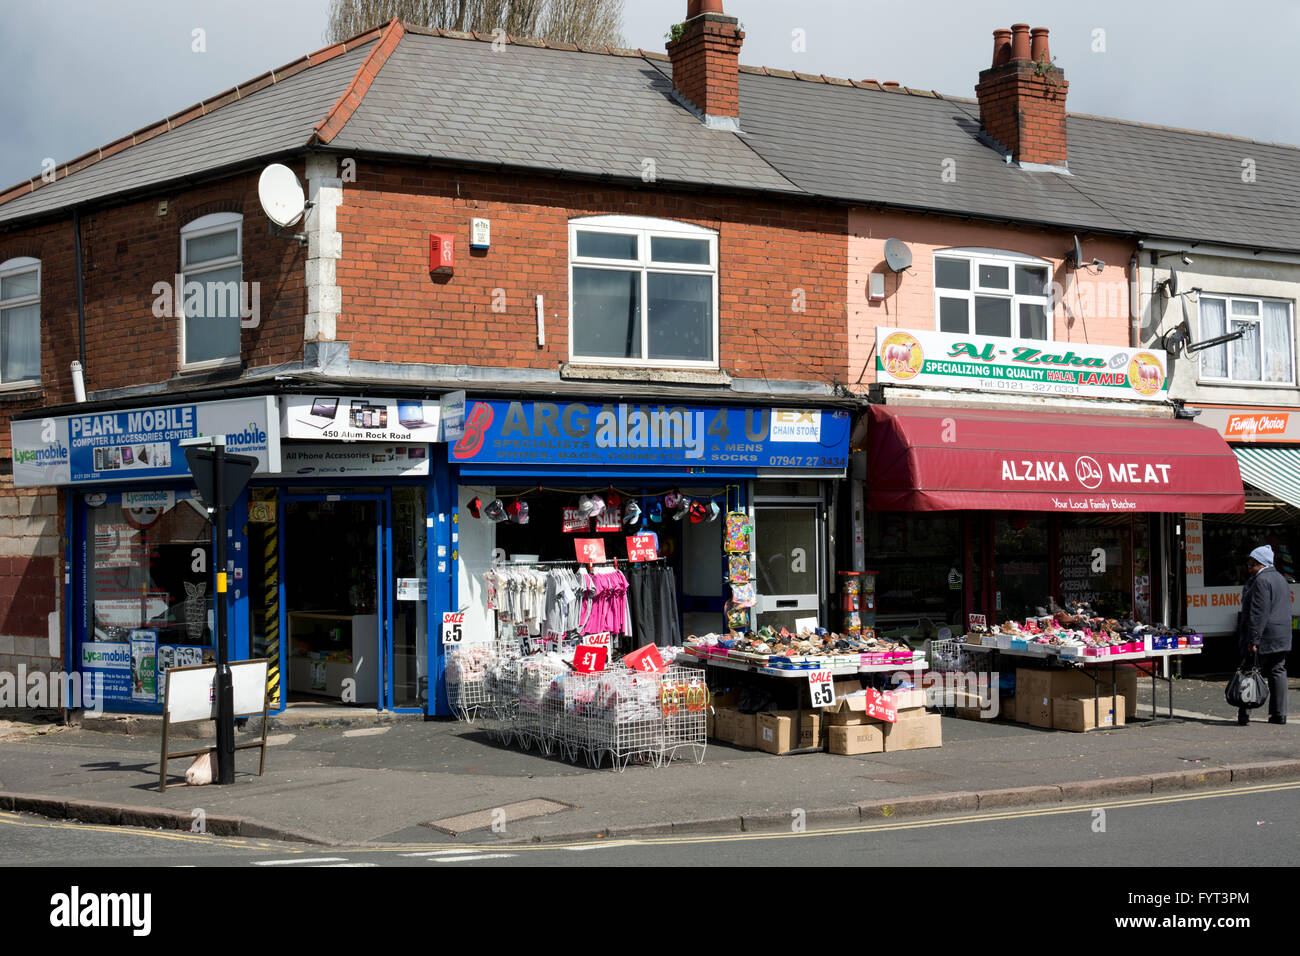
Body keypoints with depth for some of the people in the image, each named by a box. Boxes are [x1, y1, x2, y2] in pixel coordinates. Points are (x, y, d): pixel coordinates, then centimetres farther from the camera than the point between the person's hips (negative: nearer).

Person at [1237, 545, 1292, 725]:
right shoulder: (1281, 579, 18)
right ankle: (1279, 714, 7)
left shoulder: (1261, 581, -14)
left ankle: (1244, 713, -7)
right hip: (1282, 636, 9)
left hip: (1264, 636, -9)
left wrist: (1253, 640, -21)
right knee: (1278, 672, 8)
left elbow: (1259, 613, -20)